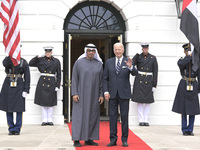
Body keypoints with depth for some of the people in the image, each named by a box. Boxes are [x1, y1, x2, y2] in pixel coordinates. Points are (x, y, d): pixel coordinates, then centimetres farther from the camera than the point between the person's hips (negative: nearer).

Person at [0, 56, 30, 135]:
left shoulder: (24, 62, 2)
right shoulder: (8, 60, 7)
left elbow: (27, 77, -1)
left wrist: (26, 90, -7)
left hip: (19, 87, -2)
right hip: (8, 86, 2)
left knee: (19, 109, -2)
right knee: (8, 108, 4)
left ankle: (17, 129, 8)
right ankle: (11, 129, 14)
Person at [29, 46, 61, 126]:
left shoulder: (56, 61, 3)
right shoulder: (40, 60, 5)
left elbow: (59, 74, 4)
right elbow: (30, 64, 4)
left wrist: (57, 85, -2)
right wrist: (37, 57, -7)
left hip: (51, 83, -1)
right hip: (42, 82, 1)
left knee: (50, 102, 3)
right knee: (43, 102, 3)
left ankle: (50, 120, 11)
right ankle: (44, 120, 10)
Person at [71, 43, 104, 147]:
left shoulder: (99, 64, 5)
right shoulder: (79, 62, -3)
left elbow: (101, 80, 7)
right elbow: (74, 79, -4)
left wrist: (101, 95, -1)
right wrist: (74, 93, -12)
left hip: (93, 95, 3)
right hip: (81, 94, -3)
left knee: (92, 116, 4)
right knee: (79, 115, -4)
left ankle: (88, 139, 13)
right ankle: (76, 140, 1)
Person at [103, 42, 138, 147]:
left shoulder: (128, 62, 1)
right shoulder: (109, 62, 7)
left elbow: (135, 73, -15)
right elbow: (105, 78, 7)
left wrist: (130, 67, -35)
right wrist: (106, 91, -4)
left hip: (124, 94, -1)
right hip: (112, 94, 2)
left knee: (124, 116, 2)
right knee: (113, 116, 4)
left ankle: (124, 139, 10)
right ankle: (113, 139, 10)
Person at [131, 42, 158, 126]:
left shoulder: (153, 58, 3)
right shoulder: (138, 57, 5)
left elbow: (155, 72, 3)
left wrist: (154, 84, -1)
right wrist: (137, 54, -19)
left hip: (148, 81, 0)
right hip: (139, 81, 0)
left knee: (148, 101, 4)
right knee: (139, 101, 0)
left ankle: (146, 120, 11)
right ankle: (141, 120, 6)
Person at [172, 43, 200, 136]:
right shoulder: (181, 61, 4)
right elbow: (181, 64, -23)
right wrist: (189, 56, -13)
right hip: (184, 86, -2)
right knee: (183, 108, 1)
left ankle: (190, 129, 11)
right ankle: (184, 129, 9)